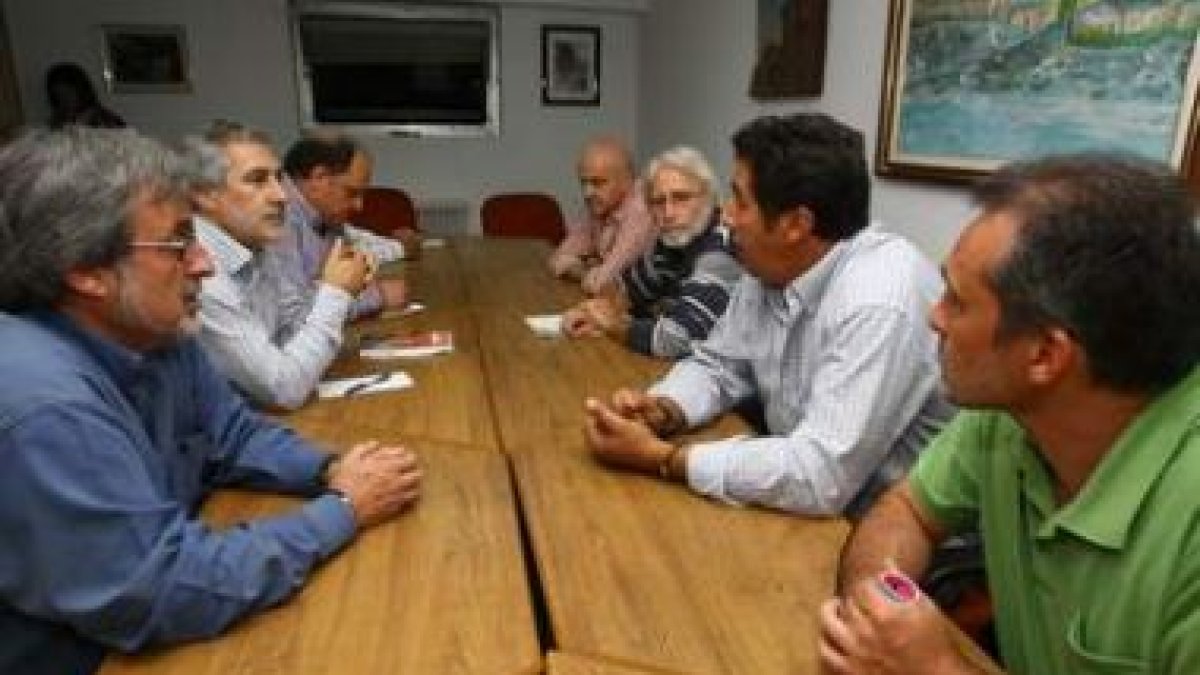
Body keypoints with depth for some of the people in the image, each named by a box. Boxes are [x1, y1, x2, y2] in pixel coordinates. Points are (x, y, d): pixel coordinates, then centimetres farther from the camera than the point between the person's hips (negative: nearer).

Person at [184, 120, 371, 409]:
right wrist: (335, 293, -14)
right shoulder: (199, 276, -23)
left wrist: (331, 292, -6)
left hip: (264, 417, 7)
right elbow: (285, 389, -22)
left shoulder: (252, 254, 3)